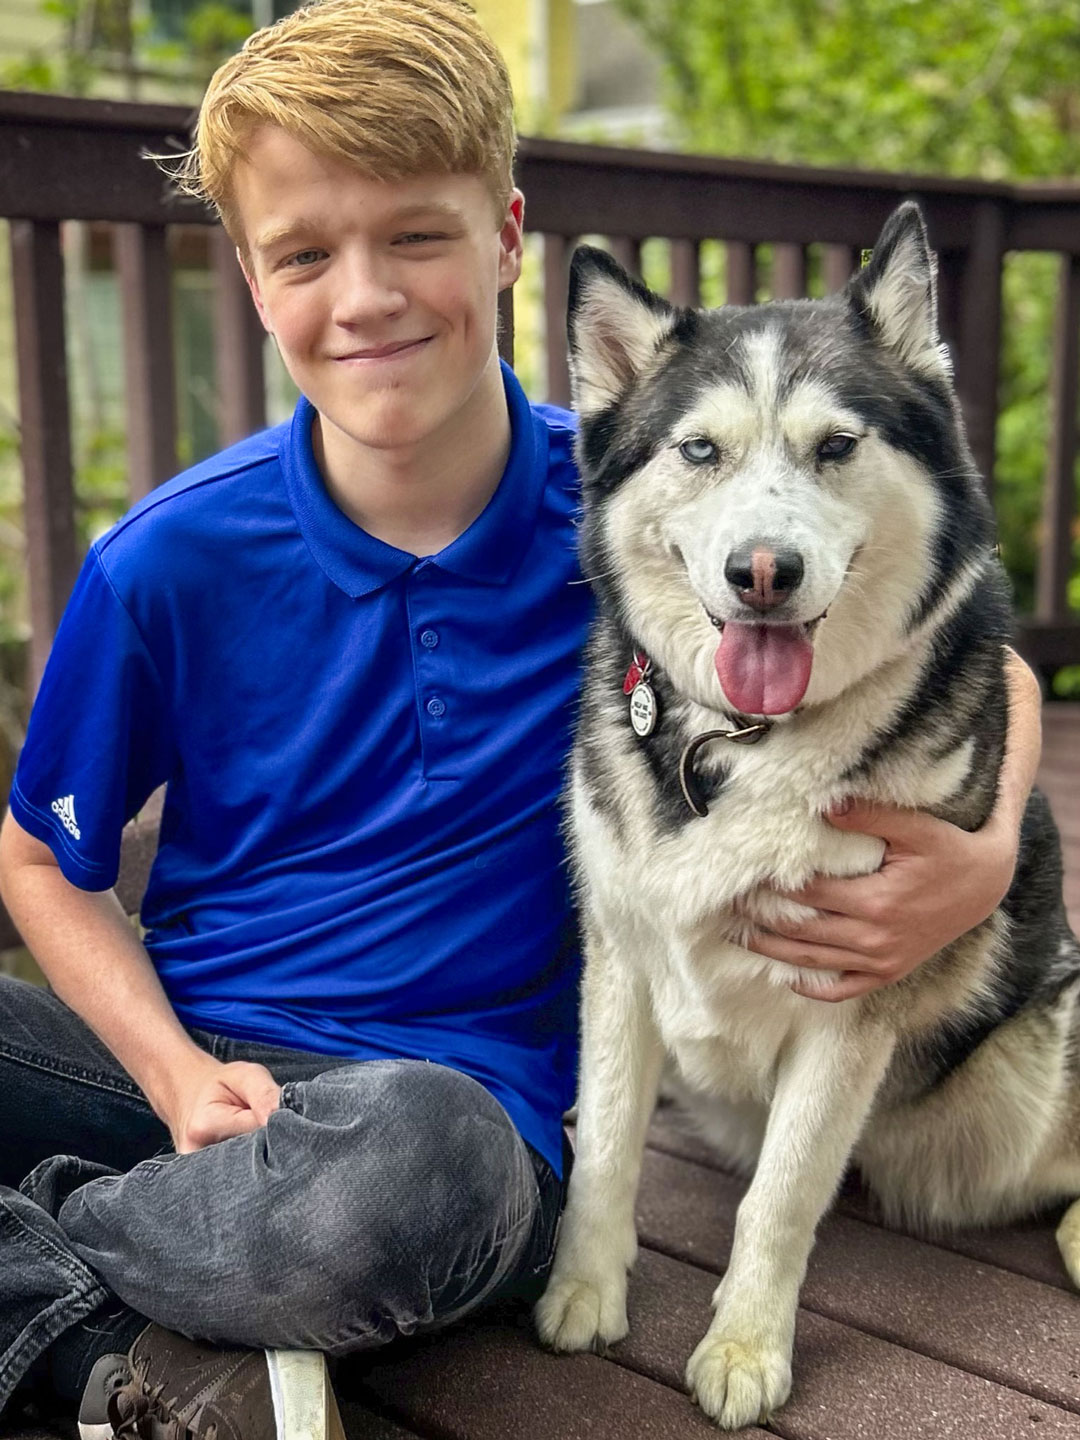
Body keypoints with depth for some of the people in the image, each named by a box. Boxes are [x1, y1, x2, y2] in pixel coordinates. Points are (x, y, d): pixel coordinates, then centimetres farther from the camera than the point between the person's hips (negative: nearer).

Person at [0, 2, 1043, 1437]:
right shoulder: (168, 564, -6)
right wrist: (178, 1073, -10)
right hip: (185, 1051, 2)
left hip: (461, 1090, -1)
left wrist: (986, 859, -17)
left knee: (408, 1158, -39)